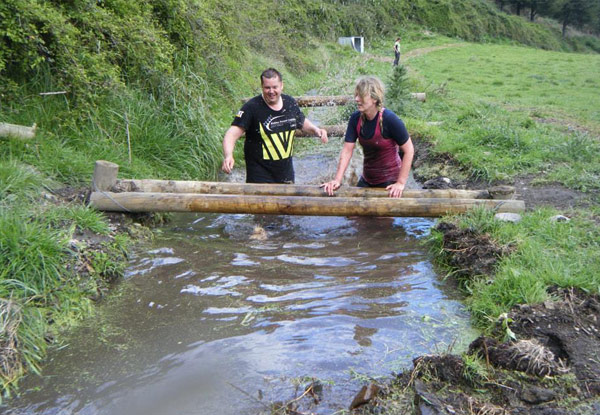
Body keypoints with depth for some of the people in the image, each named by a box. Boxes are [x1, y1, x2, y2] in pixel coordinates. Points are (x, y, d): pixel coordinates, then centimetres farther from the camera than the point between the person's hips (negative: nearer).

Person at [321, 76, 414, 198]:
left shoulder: (389, 119, -23)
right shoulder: (356, 118, -8)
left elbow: (409, 150, -17)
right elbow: (347, 150, -9)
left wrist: (401, 183, -19)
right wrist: (337, 180, -17)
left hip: (389, 181, -5)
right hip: (367, 179, 5)